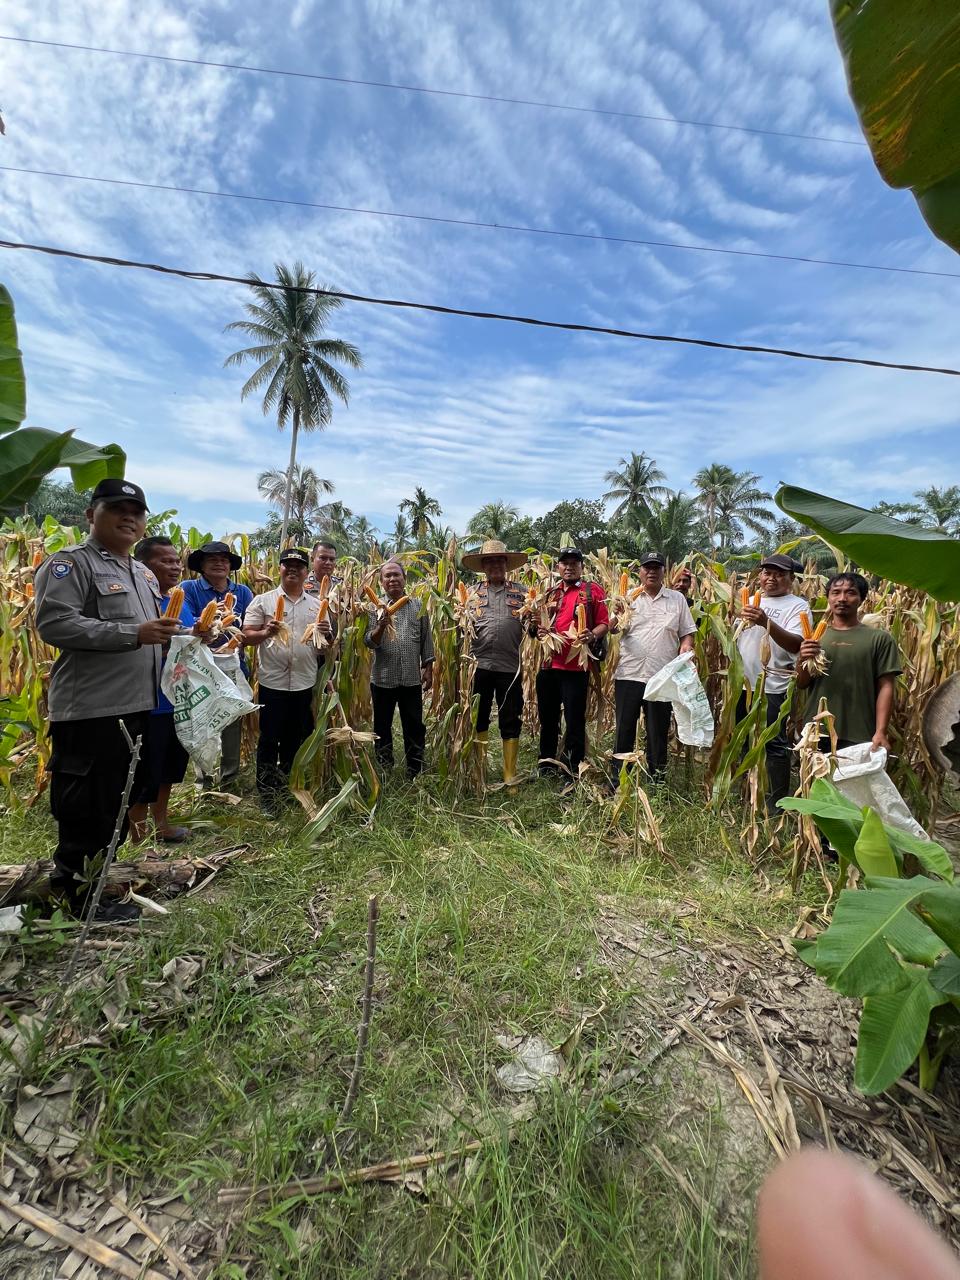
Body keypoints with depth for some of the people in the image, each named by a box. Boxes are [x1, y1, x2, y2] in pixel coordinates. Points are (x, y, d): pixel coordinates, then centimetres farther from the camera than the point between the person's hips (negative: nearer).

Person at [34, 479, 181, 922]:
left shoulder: (143, 573, 18)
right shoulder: (69, 562, -8)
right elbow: (53, 623, -21)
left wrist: (167, 631, 8)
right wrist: (133, 634, -25)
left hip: (135, 705, 9)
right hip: (90, 709, -9)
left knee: (117, 802, 18)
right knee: (85, 807, 2)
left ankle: (87, 876, 35)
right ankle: (80, 894, 18)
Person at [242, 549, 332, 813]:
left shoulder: (316, 605, 9)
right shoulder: (263, 601, 0)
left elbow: (327, 644, 12)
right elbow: (247, 636, -3)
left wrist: (327, 634, -10)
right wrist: (266, 633, -23)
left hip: (305, 683, 3)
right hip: (272, 682, -3)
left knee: (296, 739, 15)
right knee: (269, 740, 4)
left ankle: (289, 788, 32)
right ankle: (267, 794, 18)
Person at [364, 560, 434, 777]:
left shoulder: (418, 608, 5)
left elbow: (426, 641, 9)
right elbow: (369, 642, -8)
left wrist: (428, 668, 4)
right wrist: (381, 626, -26)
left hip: (412, 680, 1)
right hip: (383, 679, -1)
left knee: (414, 727, 9)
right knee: (382, 727, 12)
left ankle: (415, 773, 25)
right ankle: (384, 773, 28)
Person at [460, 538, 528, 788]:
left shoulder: (520, 592, 10)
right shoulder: (473, 593, 10)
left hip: (510, 666, 0)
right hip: (480, 664, 1)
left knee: (511, 720, 6)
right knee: (478, 718, 11)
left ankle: (510, 775, 18)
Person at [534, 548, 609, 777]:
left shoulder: (593, 591, 4)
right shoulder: (551, 593, 17)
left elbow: (604, 624, 0)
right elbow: (538, 624, 23)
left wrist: (592, 636, -21)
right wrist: (538, 629, 0)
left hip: (576, 666, -5)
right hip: (548, 664, 5)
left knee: (575, 720, 0)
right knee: (547, 718, 14)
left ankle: (571, 769, 13)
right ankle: (546, 765, 28)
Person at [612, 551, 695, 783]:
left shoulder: (677, 598, 9)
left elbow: (687, 632, 11)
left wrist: (686, 645, -10)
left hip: (662, 676, 1)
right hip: (629, 674, 0)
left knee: (658, 730, 10)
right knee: (624, 727, 4)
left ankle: (657, 779, 24)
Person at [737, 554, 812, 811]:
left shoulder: (798, 605, -5)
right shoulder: (751, 599, 12)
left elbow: (796, 644, -22)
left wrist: (767, 622, -35)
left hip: (774, 688, -6)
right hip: (743, 684, 6)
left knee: (775, 745, 1)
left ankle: (776, 805, 14)